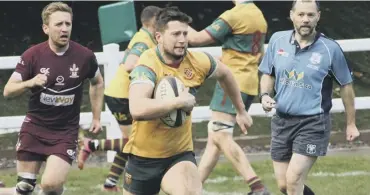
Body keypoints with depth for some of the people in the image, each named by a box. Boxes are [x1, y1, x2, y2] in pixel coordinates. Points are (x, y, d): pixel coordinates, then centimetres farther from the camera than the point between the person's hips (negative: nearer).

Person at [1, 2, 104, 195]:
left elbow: (97, 83, 13)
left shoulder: (84, 56, -8)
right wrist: (30, 83, -29)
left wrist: (96, 118, 11)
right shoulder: (32, 55, -10)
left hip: (66, 132, -1)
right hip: (34, 128, 1)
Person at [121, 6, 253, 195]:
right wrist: (180, 102, -32)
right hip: (143, 157, -2)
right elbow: (137, 109, -40)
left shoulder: (197, 61, -7)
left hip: (180, 155, 2)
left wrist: (241, 111, 27)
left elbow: (225, 74, 18)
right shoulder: (148, 65, -22)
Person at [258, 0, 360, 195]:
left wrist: (351, 124, 8)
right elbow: (268, 74, 15)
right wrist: (265, 95, -6)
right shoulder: (277, 40, 1)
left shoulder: (330, 49, -8)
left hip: (313, 123, -5)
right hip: (281, 121, 5)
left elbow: (346, 86, 3)